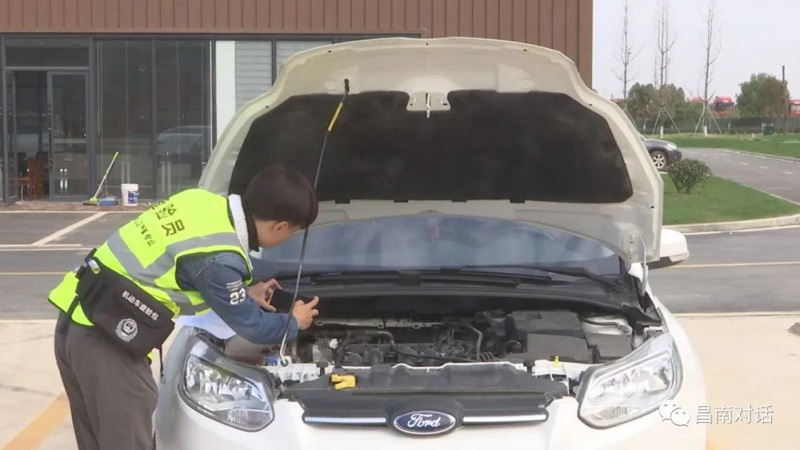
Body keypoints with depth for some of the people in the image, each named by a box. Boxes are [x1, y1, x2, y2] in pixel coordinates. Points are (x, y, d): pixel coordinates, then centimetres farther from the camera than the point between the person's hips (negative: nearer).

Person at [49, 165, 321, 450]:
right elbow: (249, 326, -1)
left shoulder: (203, 202, 7)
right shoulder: (220, 259, -18)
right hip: (104, 340, -10)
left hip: (75, 322, 10)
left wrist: (245, 292, 34)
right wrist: (293, 323, 19)